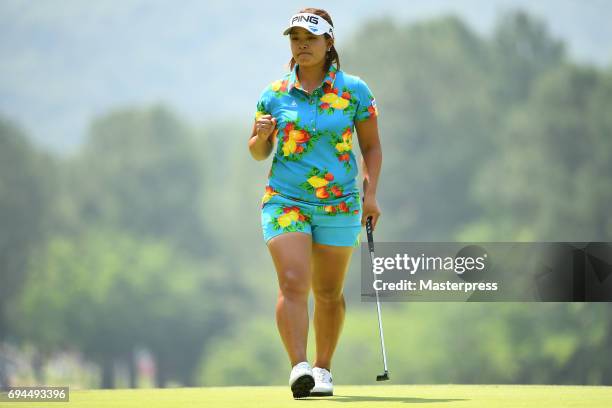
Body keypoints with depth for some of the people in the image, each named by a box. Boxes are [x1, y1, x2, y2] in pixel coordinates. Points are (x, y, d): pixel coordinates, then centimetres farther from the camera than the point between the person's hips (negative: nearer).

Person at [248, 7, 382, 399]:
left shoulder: (355, 91, 0)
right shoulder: (274, 95, 3)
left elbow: (372, 147, 7)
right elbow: (258, 152, 13)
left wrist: (371, 194, -5)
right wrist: (262, 135, -10)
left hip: (339, 205, 0)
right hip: (284, 201, 0)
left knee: (329, 292, 8)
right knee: (293, 283, -17)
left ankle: (323, 368, 22)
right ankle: (299, 367, -27)